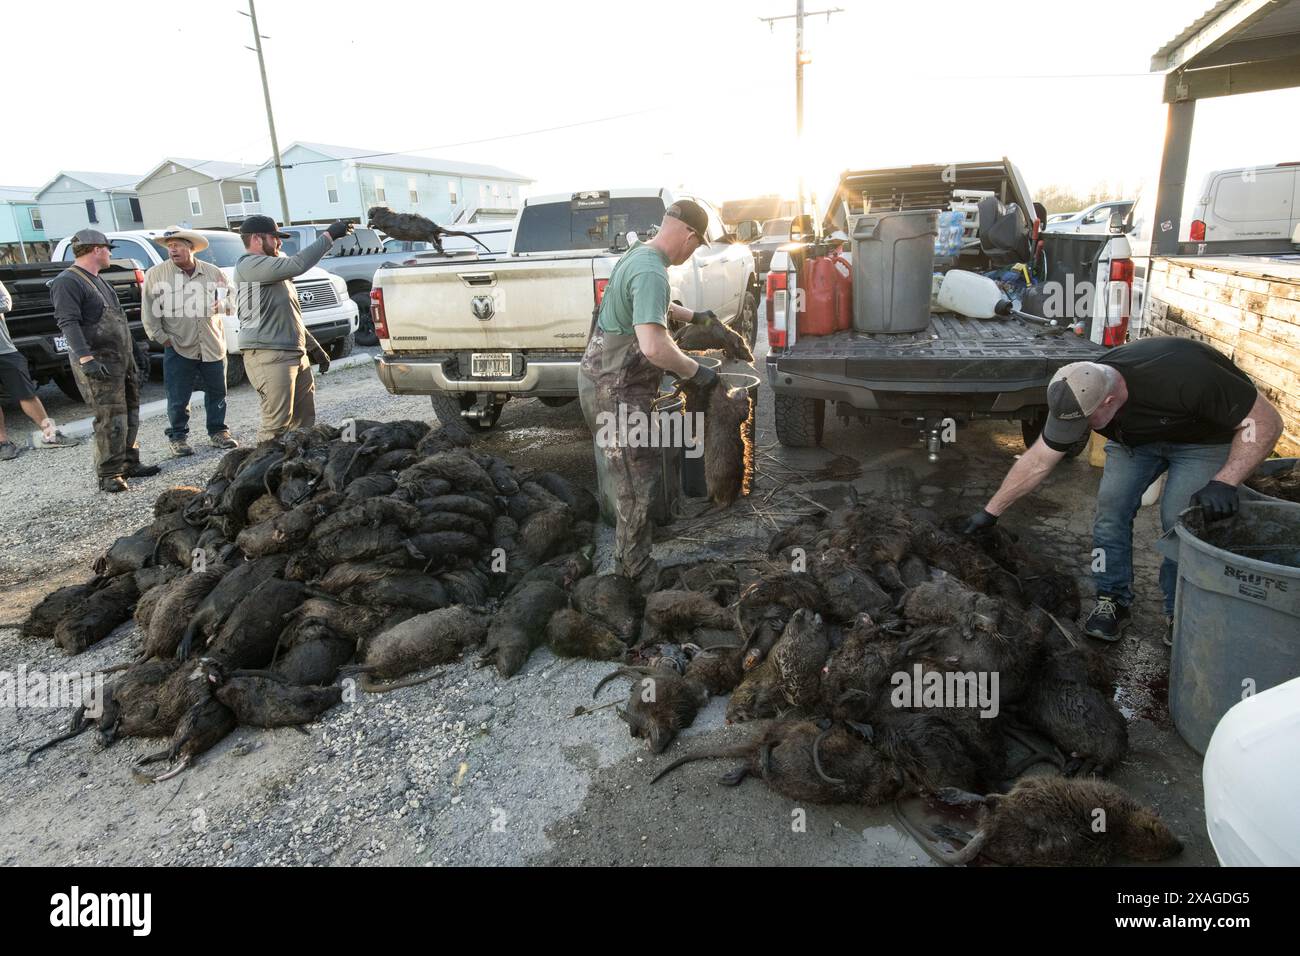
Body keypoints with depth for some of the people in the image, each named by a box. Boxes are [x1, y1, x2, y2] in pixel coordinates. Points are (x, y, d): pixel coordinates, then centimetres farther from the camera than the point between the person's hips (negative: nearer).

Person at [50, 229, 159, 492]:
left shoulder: (97, 281, 21)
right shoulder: (67, 282, -9)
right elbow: (68, 322, -19)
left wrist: (133, 355, 26)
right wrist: (86, 358, -28)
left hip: (122, 360, 9)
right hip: (99, 362, -9)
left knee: (130, 415, 12)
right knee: (111, 419, -11)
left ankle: (129, 463, 21)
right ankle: (109, 475, -6)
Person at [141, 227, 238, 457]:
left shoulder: (213, 272, 6)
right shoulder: (156, 274, 0)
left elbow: (231, 300, 11)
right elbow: (148, 311, 1)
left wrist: (221, 305, -11)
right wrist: (161, 337, -5)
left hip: (213, 346, 2)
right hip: (178, 348, -2)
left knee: (217, 392, 11)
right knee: (178, 398, 2)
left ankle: (218, 432, 25)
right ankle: (178, 437, 16)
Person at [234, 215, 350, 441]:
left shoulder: (273, 267, 25)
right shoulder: (249, 265, -7)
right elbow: (297, 265, -21)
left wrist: (316, 349, 25)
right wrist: (328, 236, -14)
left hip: (296, 354, 10)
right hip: (268, 356, -10)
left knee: (305, 419, 10)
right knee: (277, 425, -13)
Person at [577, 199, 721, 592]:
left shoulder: (638, 255, 11)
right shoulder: (652, 272, -23)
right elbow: (653, 346, -36)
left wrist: (693, 317, 39)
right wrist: (695, 372, -22)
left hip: (606, 379, 11)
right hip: (614, 391, -11)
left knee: (634, 480, 20)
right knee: (636, 487, 0)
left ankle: (630, 561, 35)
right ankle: (637, 574, 14)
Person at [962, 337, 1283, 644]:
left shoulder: (1183, 377, -43)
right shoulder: (1081, 398, -26)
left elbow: (1266, 421, -30)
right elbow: (1037, 463, -15)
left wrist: (1224, 483, -43)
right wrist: (991, 511, -11)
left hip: (1204, 437, -4)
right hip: (1138, 435, 4)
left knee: (1180, 519, -16)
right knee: (1111, 505, -11)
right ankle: (1113, 600, 4)